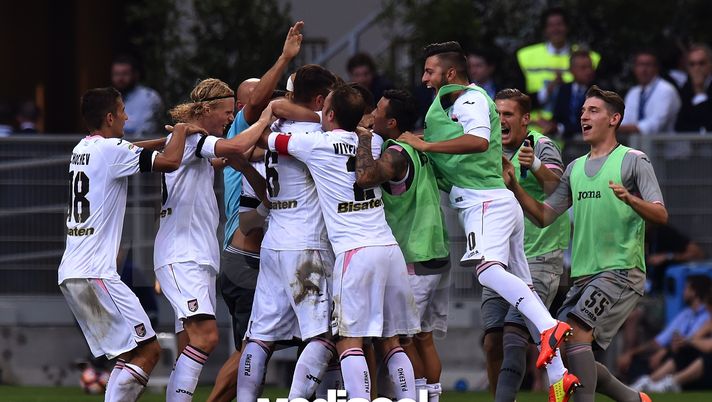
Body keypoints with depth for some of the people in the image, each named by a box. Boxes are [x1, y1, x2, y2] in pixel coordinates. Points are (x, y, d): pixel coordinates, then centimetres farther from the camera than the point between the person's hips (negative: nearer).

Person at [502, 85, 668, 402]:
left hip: (621, 271, -7)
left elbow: (660, 215, -9)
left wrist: (630, 199, -28)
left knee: (576, 331, -24)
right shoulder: (575, 168, 18)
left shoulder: (633, 161, 0)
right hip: (583, 276, 7)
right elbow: (543, 216, 15)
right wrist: (514, 186, 1)